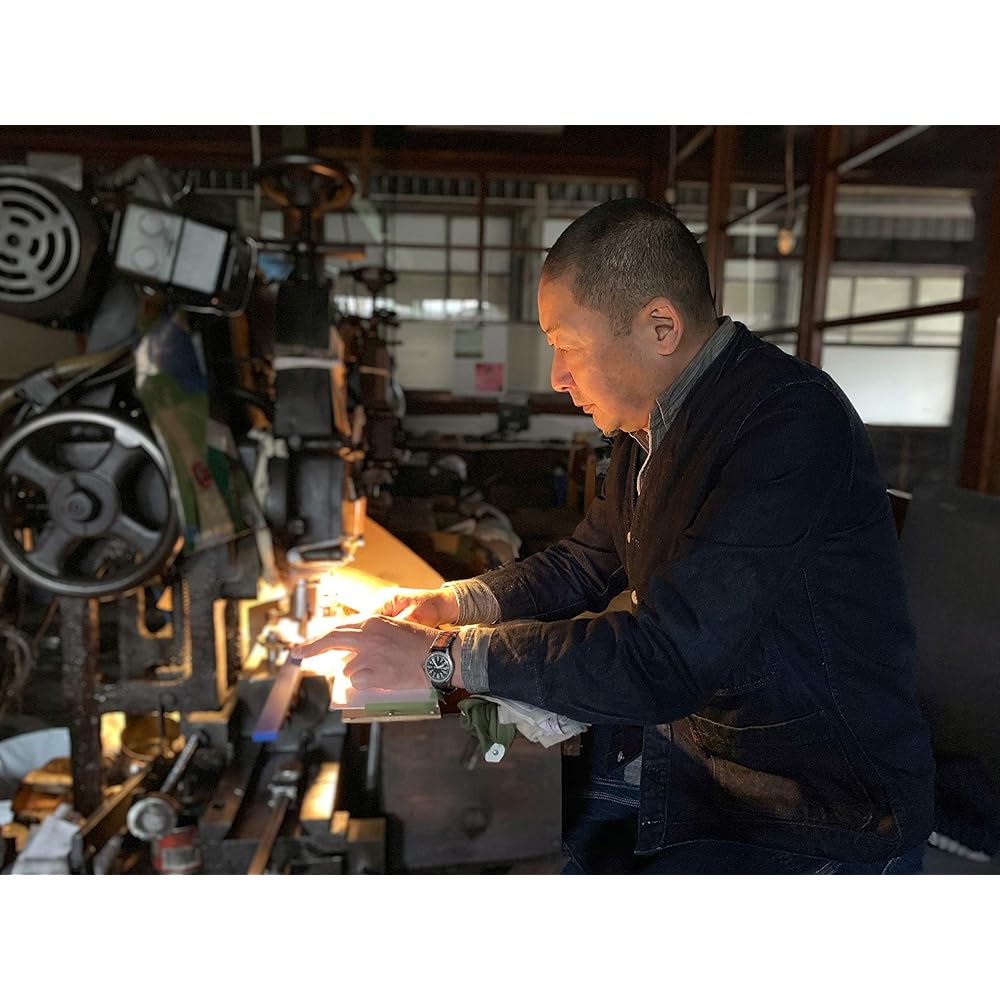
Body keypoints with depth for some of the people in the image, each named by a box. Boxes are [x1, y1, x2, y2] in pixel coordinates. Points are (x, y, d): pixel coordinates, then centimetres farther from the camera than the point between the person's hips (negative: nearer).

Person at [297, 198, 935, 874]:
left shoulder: (792, 426, -27)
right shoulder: (652, 425, 3)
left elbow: (665, 659, -32)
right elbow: (588, 563, 14)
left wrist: (441, 656, -25)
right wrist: (459, 603, -1)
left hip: (820, 816, -7)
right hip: (684, 735, 8)